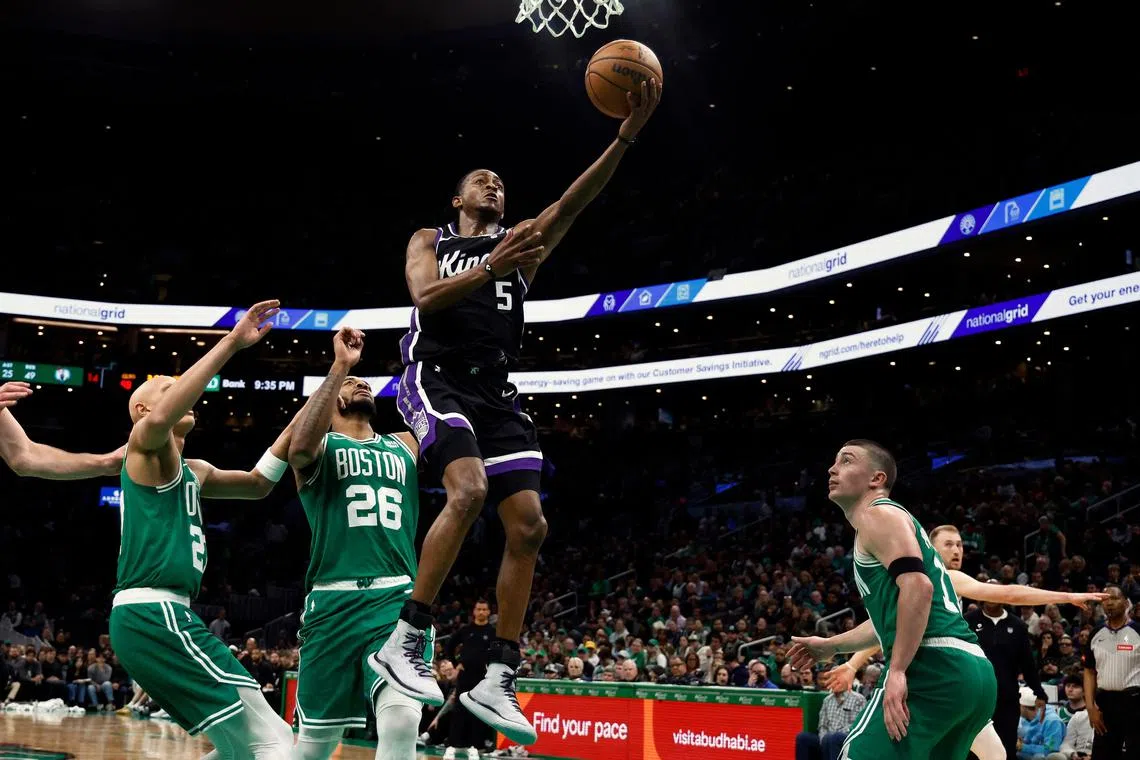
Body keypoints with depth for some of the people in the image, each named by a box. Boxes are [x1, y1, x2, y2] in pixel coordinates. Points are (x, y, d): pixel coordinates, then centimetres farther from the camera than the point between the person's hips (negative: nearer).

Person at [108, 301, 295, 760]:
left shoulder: (191, 472, 25)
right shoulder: (145, 444, -2)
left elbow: (258, 484, 33)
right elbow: (161, 419, -27)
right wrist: (232, 343, -29)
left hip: (160, 615, 10)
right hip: (152, 613, -10)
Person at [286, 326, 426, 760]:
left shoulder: (404, 445, 22)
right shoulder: (320, 445, 9)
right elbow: (300, 449, -16)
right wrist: (340, 366, -17)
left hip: (399, 599, 2)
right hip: (335, 602, -2)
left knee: (402, 720, -21)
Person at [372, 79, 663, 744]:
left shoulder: (522, 240, 19)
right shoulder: (430, 241, 14)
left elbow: (573, 203, 1)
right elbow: (426, 297, -6)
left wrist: (626, 137, -13)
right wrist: (489, 269, -23)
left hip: (495, 390, 5)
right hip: (438, 378, -5)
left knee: (529, 524, -7)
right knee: (469, 490, -30)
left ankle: (499, 680, -3)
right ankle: (405, 641, -22)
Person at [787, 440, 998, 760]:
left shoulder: (878, 514, 0)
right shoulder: (891, 518, 29)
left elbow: (917, 586, -17)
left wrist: (897, 671, -21)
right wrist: (832, 645, 45)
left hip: (934, 668, -10)